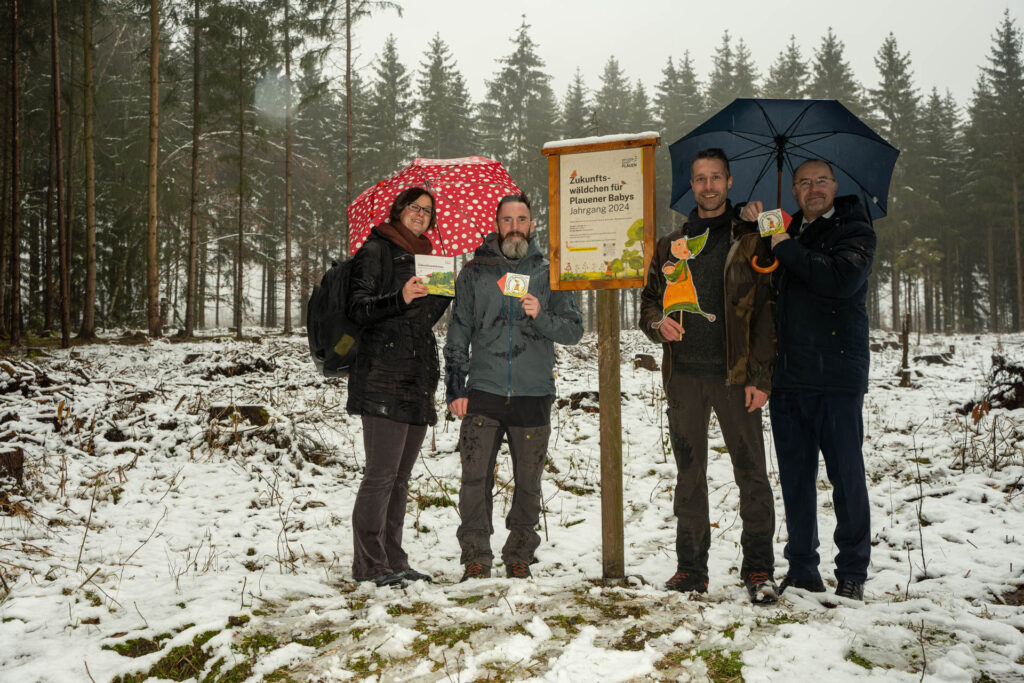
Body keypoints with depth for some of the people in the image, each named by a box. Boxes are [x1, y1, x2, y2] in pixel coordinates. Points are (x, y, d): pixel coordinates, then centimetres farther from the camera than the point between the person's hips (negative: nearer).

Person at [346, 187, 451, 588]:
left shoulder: (423, 256, 23)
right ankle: (369, 565, 1)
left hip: (418, 378, 8)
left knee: (401, 475, 10)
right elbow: (357, 309, -9)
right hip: (383, 378, -8)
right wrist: (400, 298, -23)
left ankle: (393, 561, 17)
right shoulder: (376, 250, 0)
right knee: (382, 472, -8)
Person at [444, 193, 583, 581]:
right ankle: (476, 559, 5)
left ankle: (519, 559, 19)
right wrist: (455, 388, 4)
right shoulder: (475, 273, 10)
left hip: (533, 393, 0)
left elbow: (574, 330, 6)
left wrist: (541, 316, -13)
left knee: (528, 483, 5)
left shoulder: (548, 273, 9)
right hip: (483, 391, 0)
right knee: (475, 478, -7)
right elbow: (458, 334, 11)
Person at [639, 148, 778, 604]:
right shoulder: (671, 245, 15)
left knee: (750, 471, -2)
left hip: (732, 373, -3)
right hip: (683, 373, 4)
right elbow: (649, 299, 21)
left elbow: (766, 310, -2)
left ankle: (758, 570, 7)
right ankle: (691, 568, 17)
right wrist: (658, 322, -3)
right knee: (689, 472, 8)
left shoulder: (749, 240, 4)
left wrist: (760, 375, -10)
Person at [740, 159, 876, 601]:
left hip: (836, 374, -5)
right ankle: (802, 570, 17)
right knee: (795, 476, 8)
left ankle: (852, 573, 10)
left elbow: (842, 279, -16)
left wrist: (786, 248, -10)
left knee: (846, 473, -1)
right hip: (787, 374, 5)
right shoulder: (783, 230, 18)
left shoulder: (855, 232, 3)